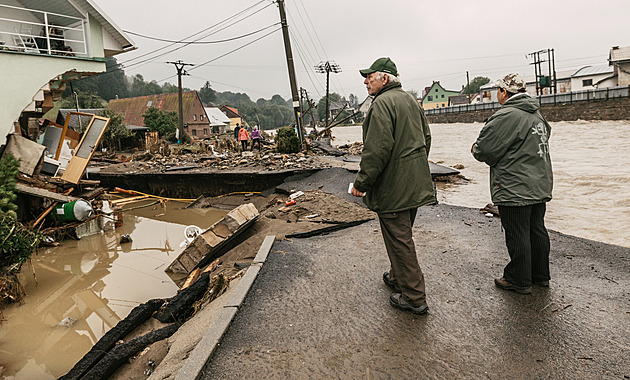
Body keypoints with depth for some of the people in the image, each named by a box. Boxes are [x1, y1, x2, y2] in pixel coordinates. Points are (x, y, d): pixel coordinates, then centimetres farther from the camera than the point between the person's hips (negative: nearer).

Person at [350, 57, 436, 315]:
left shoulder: (382, 103, -16)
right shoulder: (410, 100, 15)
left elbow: (377, 149, -24)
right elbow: (426, 137, 20)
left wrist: (361, 182, -17)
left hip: (393, 187, -10)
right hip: (415, 184, 10)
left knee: (399, 240, 0)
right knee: (402, 235, 22)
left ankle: (414, 298, 9)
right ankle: (398, 278, 39)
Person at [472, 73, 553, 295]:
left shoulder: (506, 116, -18)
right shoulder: (536, 115, 14)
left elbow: (484, 150, -17)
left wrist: (476, 149, 5)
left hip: (515, 189, -9)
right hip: (540, 185, 10)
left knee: (517, 235, 1)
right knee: (537, 230, 18)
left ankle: (519, 280, 13)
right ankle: (540, 276, 30)